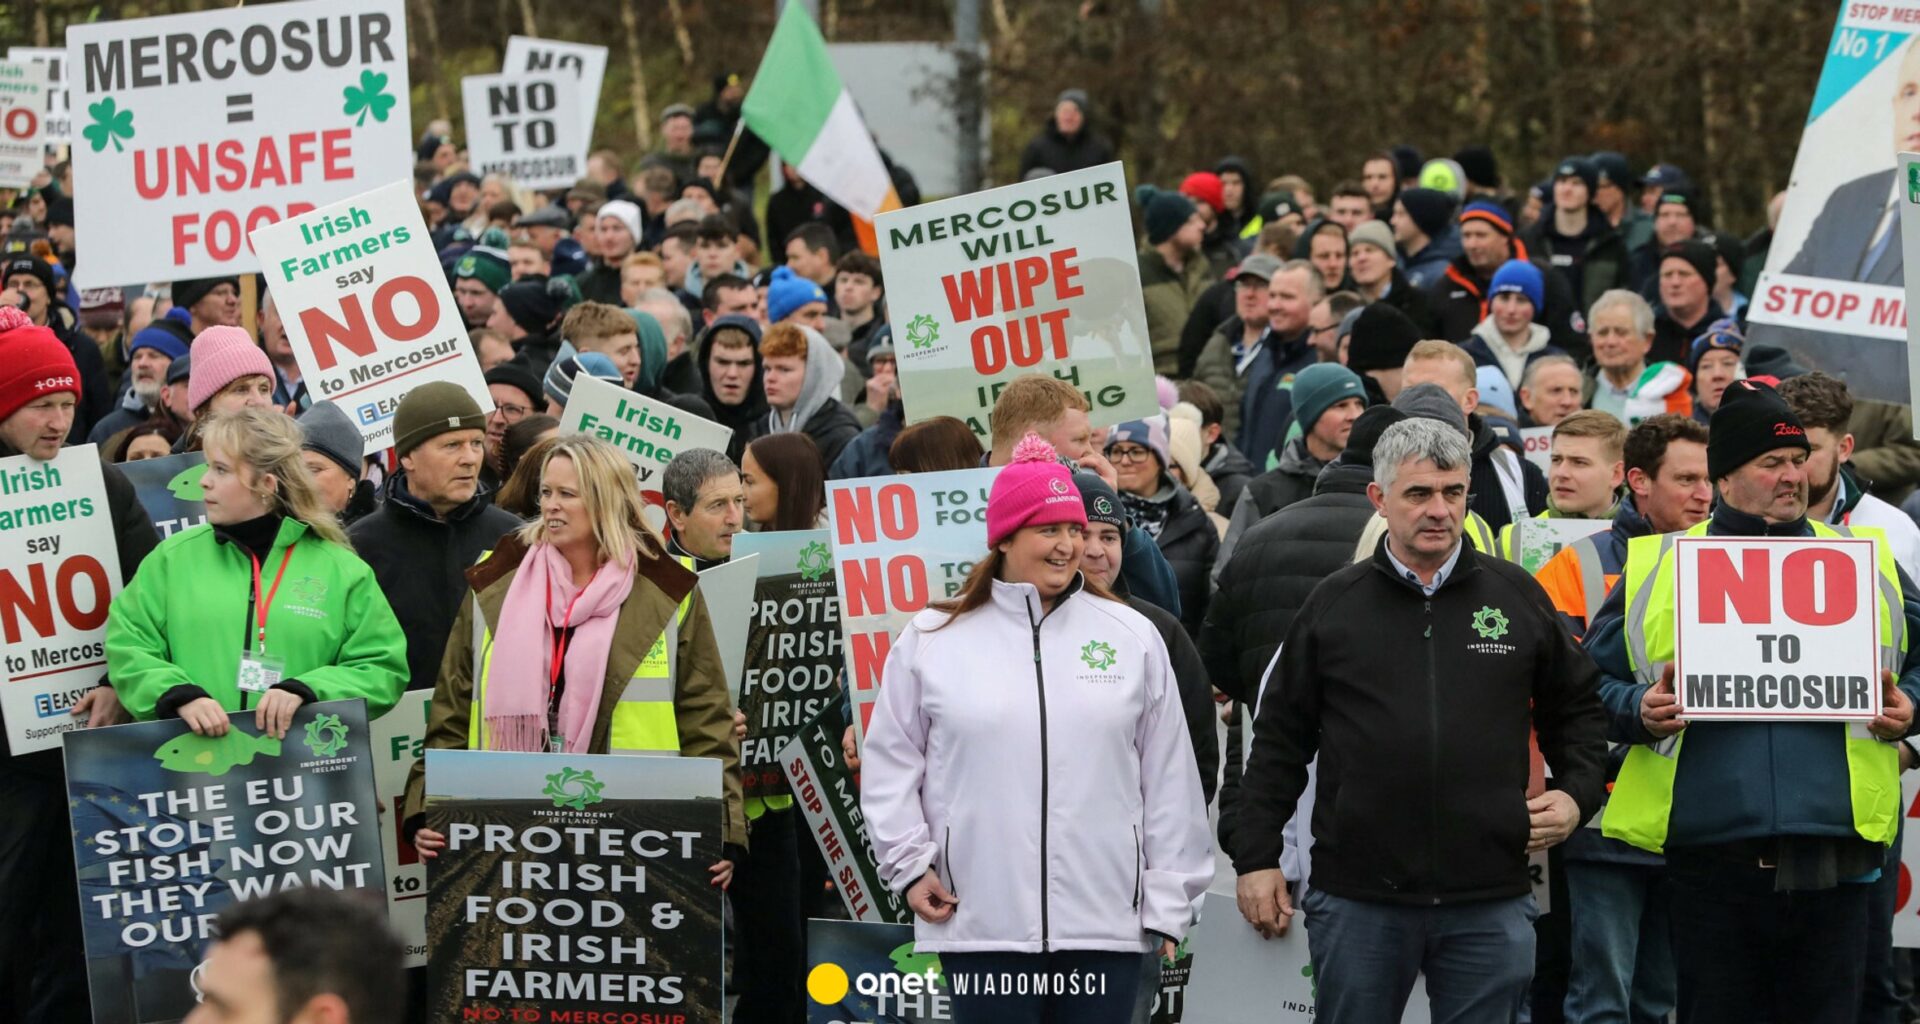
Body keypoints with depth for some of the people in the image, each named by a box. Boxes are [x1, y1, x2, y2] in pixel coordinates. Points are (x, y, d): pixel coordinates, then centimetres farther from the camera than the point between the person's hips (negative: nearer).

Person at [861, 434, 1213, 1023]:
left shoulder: (1132, 638, 8)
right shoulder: (932, 640, 5)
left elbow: (1168, 778, 10)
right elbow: (891, 764, 11)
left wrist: (1168, 902, 7)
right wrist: (910, 864, 1)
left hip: (1106, 923, 1)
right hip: (980, 923, -1)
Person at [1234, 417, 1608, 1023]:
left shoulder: (1518, 598, 7)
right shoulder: (1333, 605, 5)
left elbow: (1578, 710, 19)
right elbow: (1280, 738, 9)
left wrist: (1576, 795, 4)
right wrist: (1257, 857, 5)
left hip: (1489, 902, 1)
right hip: (1356, 898, 0)